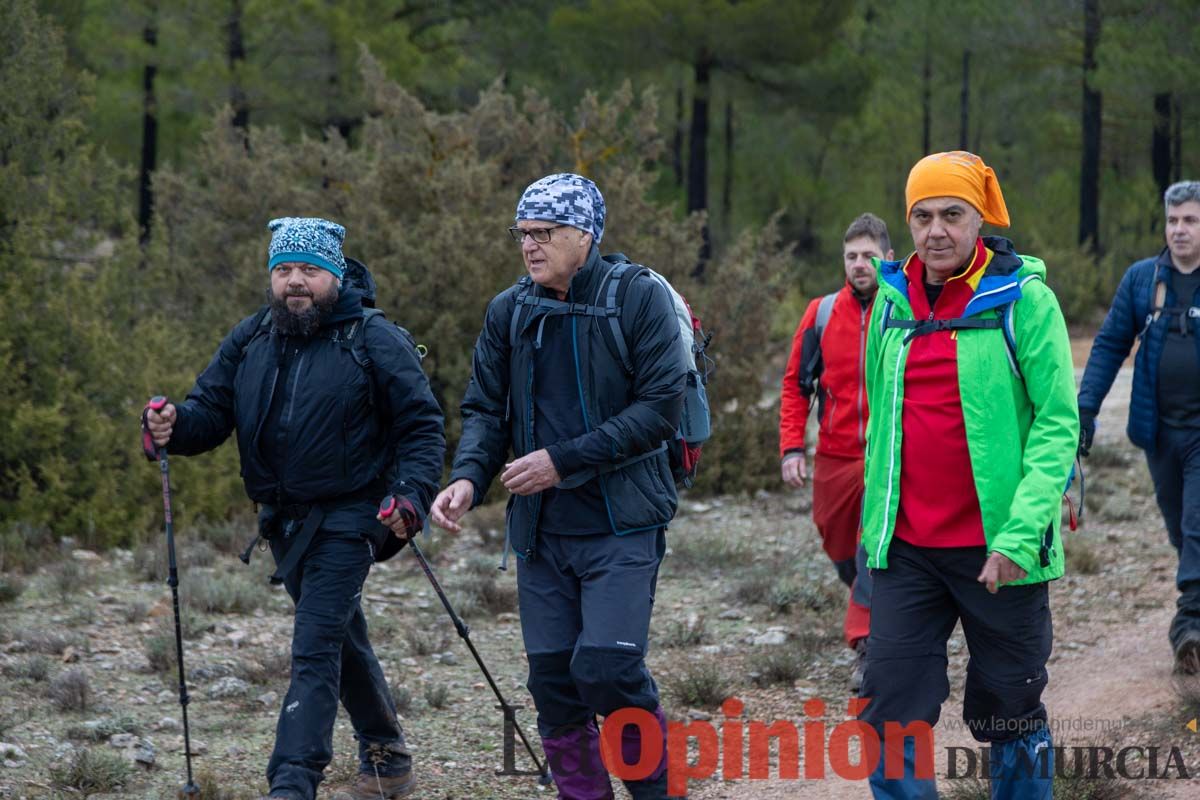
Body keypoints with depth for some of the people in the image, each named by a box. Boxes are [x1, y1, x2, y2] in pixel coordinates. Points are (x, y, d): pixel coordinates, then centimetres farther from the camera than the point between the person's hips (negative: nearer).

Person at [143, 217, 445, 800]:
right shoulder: (249, 341, 8)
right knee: (343, 641, 20)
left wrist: (412, 494, -21)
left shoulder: (375, 341, -7)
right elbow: (209, 412, 4)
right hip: (284, 521, 7)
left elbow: (422, 426, -6)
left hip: (347, 517, -7)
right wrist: (175, 427, -20)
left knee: (315, 650, -16)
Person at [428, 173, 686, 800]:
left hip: (620, 523, -5)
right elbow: (485, 408, 9)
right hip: (541, 529, 5)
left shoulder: (638, 298, -8)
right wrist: (468, 477, -12)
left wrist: (564, 460, -17)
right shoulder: (508, 311, 7)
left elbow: (660, 409, -13)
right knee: (551, 675, 4)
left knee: (606, 668, -15)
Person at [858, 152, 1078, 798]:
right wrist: (874, 517, 13)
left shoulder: (1024, 298, -8)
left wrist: (1020, 534, -20)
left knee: (1009, 715, 8)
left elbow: (1058, 423, -12)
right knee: (893, 712, -1)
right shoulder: (892, 302, 7)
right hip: (906, 549, 4)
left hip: (999, 549, -4)